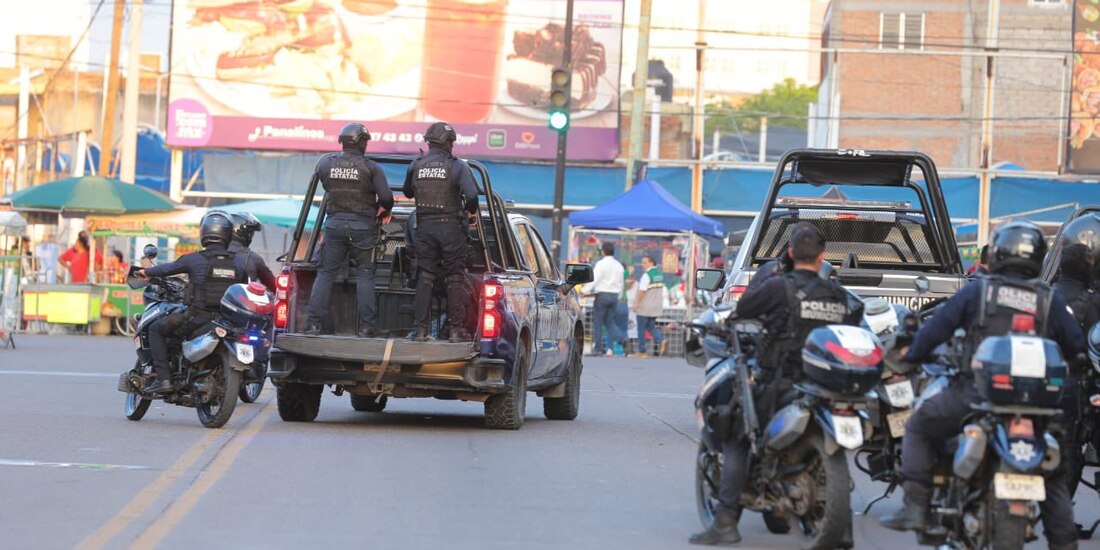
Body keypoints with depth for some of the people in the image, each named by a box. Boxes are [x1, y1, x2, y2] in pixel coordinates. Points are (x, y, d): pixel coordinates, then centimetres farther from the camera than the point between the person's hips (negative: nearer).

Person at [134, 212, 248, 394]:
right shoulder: (239, 262, 3)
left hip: (198, 317, -4)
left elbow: (168, 268, 12)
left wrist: (146, 272, 32)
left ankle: (163, 378, 1)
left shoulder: (194, 259, -5)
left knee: (156, 329, 14)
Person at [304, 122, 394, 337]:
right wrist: (384, 211, 14)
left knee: (325, 273, 7)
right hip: (361, 225, -2)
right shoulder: (370, 167, -6)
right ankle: (366, 326, 1)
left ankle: (313, 323, 1)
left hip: (334, 223, 2)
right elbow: (386, 198, -8)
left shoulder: (326, 162, 2)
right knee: (364, 274, 5)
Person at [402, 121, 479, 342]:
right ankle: (457, 329, 1)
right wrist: (472, 212, -1)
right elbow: (471, 194, -18)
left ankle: (421, 328, 3)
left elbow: (408, 192, 18)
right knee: (455, 278, 3)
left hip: (425, 226, 3)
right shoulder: (457, 166, -8)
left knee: (425, 277, 7)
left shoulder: (416, 166, 4)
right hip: (451, 227, -3)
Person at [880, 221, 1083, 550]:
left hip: (976, 393, -2)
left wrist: (909, 358, 20)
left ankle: (915, 507, 6)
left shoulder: (977, 291, 4)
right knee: (1052, 473, 19)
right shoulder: (1050, 301, 7)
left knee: (919, 429, 18)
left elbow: (937, 328, 5)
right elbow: (1076, 348, 11)